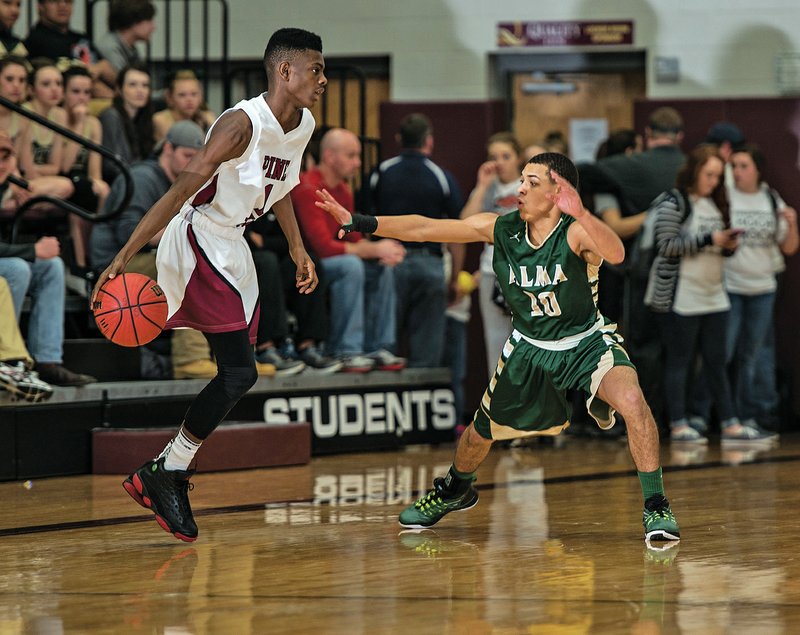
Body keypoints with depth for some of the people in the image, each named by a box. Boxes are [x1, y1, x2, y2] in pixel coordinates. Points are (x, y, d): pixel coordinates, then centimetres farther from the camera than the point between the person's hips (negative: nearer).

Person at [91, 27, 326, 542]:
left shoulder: (303, 126, 4)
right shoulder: (243, 124, -23)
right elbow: (182, 190, -26)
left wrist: (298, 250, 28)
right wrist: (125, 256, -30)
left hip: (232, 249, 9)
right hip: (197, 243, -9)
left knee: (238, 374, 7)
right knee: (239, 373, -15)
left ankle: (165, 473, 14)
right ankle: (167, 474, -6)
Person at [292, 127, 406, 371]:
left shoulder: (343, 191, 10)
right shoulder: (308, 189, -20)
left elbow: (355, 239, 12)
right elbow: (323, 246, -26)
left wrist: (383, 250, -10)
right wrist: (375, 250, -20)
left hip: (325, 262, 10)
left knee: (382, 268, -1)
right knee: (350, 265, -31)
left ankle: (377, 347, -2)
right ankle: (345, 352, -28)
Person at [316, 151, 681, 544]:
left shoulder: (576, 233, -27)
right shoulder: (500, 229, -15)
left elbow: (616, 254, -50)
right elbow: (424, 229, -10)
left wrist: (580, 214, -66)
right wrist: (359, 223, -15)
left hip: (587, 342, -4)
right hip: (529, 347, 4)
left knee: (632, 402, -30)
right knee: (482, 431, 16)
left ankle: (655, 507, -15)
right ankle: (455, 490, 50)